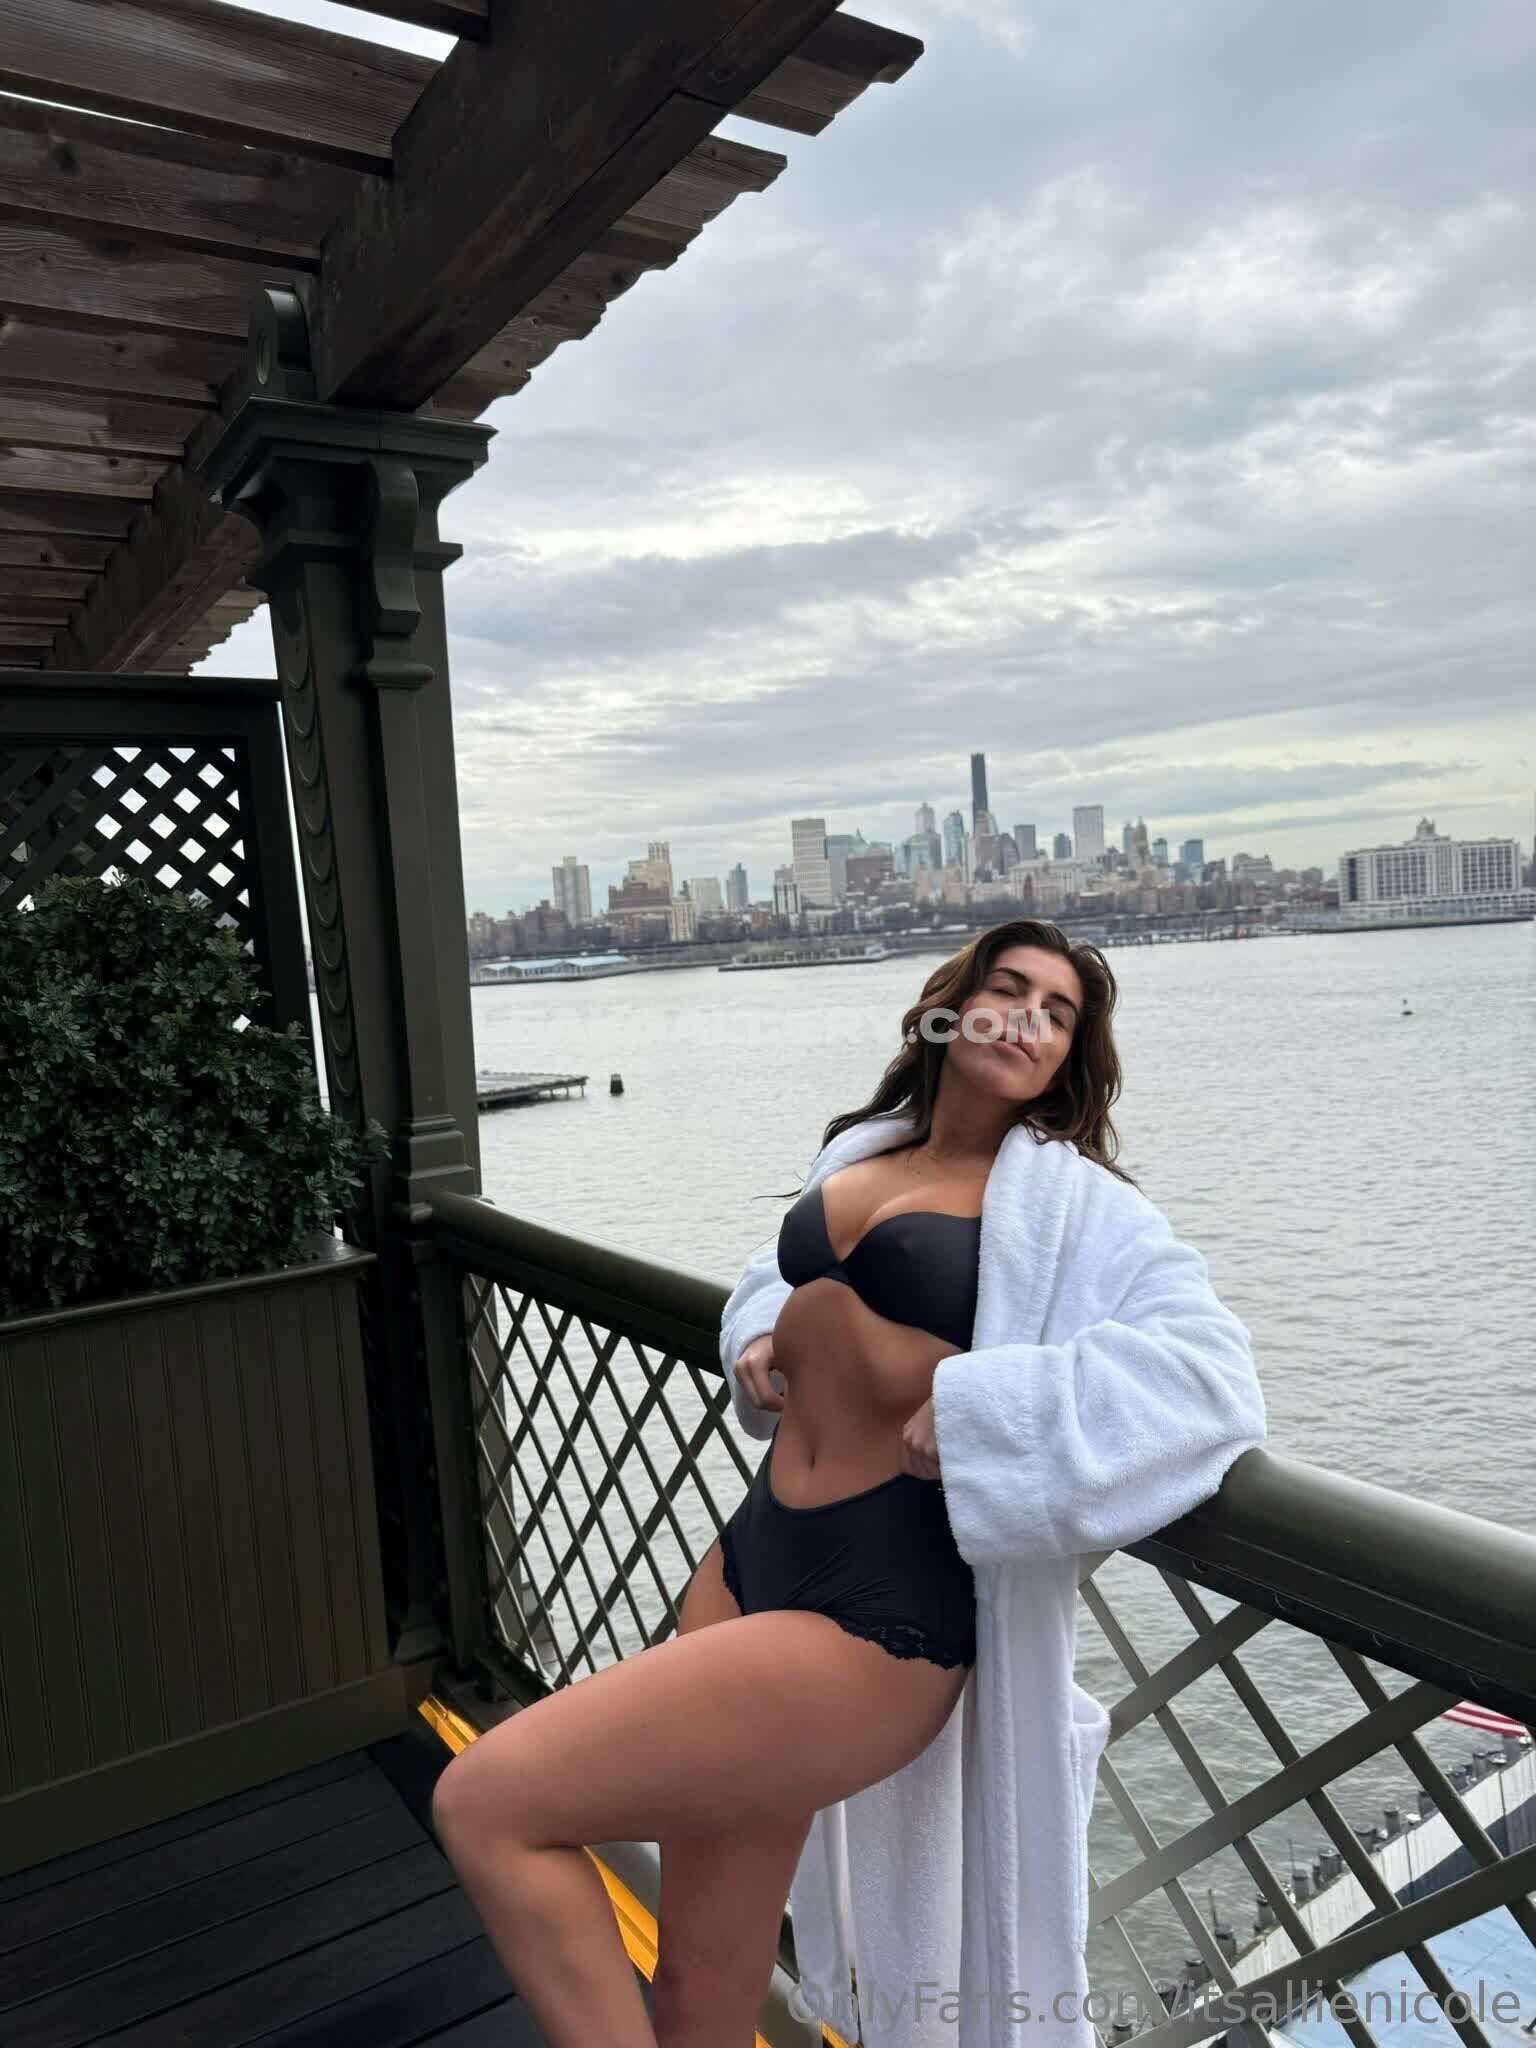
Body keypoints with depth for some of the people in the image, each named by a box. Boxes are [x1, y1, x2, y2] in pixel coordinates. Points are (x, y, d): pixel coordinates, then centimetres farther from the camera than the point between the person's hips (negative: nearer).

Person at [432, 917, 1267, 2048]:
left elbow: (1209, 1372, -22)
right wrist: (759, 1337, 8)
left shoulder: (1072, 1203, -7)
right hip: (750, 1563, 6)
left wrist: (974, 1404, -23)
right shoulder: (861, 1151, 11)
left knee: (487, 1804, -11)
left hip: (879, 1618, -6)